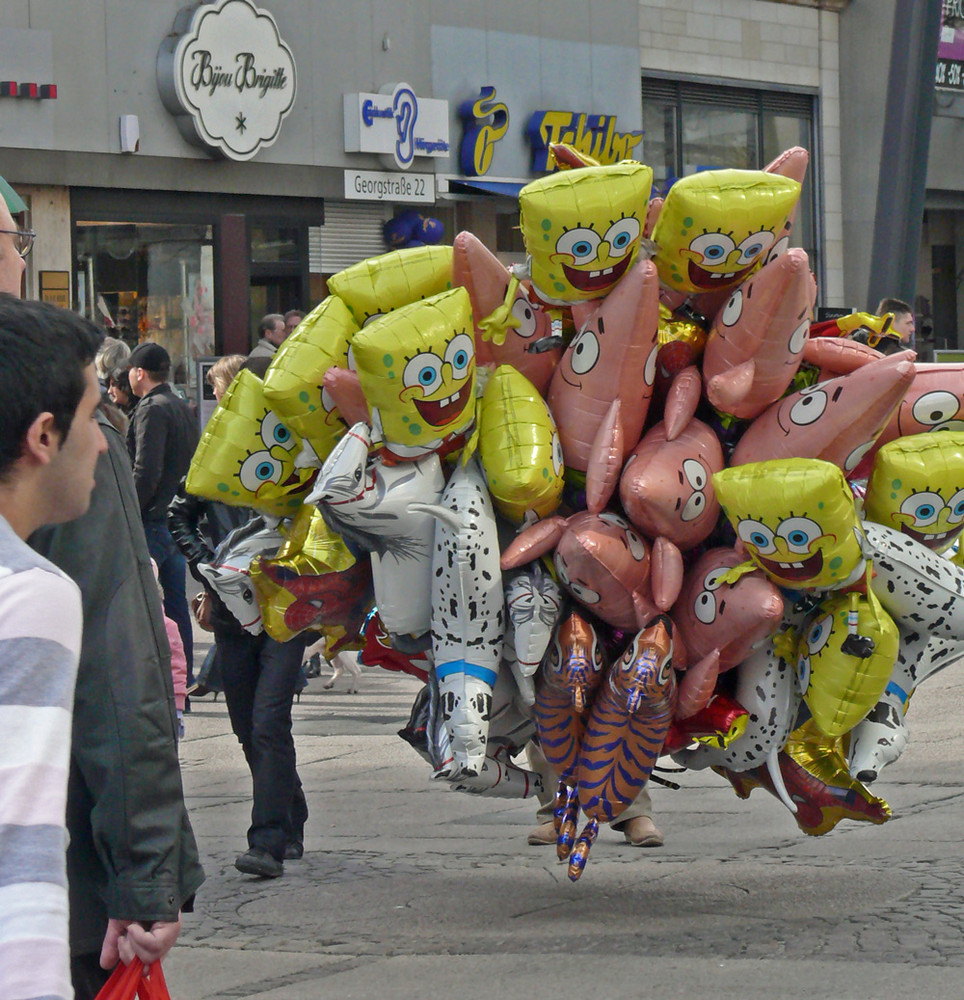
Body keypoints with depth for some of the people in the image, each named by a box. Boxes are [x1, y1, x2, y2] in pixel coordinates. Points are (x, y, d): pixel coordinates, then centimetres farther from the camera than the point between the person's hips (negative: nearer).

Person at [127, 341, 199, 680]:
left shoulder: (152, 410, -13)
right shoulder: (182, 408, 15)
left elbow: (146, 473, -20)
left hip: (152, 522, -9)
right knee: (176, 602, 13)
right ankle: (183, 676, 16)